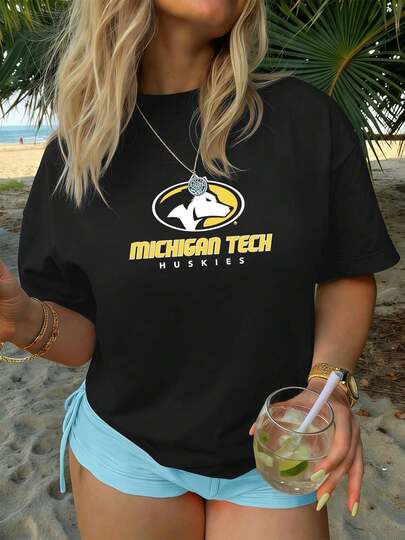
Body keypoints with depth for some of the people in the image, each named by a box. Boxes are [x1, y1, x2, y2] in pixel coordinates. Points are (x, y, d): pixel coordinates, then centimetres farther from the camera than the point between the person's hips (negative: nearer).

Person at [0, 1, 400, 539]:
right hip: (126, 446, 1)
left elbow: (348, 274, -1)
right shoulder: (76, 153, -6)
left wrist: (328, 381, -17)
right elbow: (80, 337, -4)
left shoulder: (307, 117, -9)